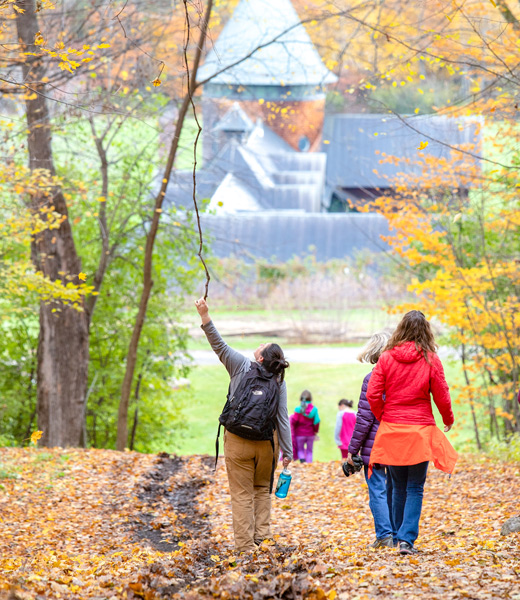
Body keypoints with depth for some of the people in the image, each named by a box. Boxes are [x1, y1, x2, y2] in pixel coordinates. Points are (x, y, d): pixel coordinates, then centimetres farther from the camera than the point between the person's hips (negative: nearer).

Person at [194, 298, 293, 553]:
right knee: (262, 489, 19)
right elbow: (283, 419, -3)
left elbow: (219, 345, -7)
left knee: (242, 493, 3)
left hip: (239, 441, -2)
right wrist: (287, 451, 2)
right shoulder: (279, 382, -3)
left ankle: (245, 546, 2)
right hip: (266, 442, 2)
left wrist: (205, 316, -5)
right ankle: (261, 536, 13)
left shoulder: (242, 366, -9)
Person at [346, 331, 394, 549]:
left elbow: (365, 418, -12)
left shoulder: (372, 379, -12)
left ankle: (384, 535, -6)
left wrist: (353, 449, -6)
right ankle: (398, 536, 16)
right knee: (394, 490, 13)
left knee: (377, 490, 1)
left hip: (374, 444, -5)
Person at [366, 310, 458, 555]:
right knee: (415, 489, 3)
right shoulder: (430, 360, -6)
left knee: (399, 487, 15)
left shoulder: (387, 358, -2)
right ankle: (407, 538, -9)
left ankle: (399, 535, 21)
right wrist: (448, 420, 17)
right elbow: (442, 397, -2)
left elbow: (372, 394, -6)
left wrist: (383, 417, 12)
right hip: (420, 431, -2)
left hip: (391, 431, 2)